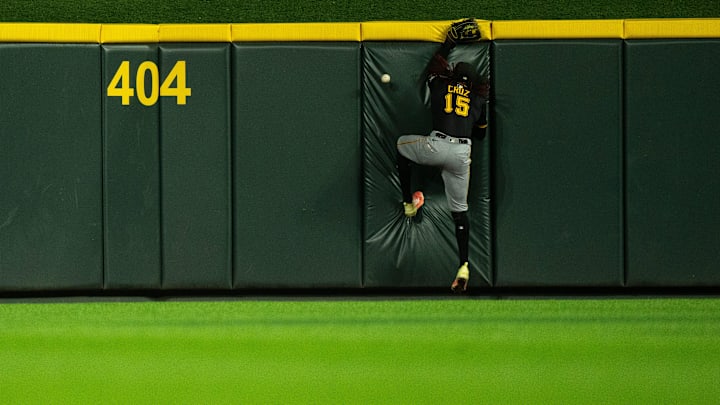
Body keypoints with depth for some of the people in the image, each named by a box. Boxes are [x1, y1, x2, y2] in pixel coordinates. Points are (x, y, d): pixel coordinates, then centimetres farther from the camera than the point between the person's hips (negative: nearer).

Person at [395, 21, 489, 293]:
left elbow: (433, 66, 36)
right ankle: (463, 265, -4)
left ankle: (408, 202, 29)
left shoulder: (440, 85, 13)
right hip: (462, 153, 2)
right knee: (460, 209, 10)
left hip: (437, 146, -2)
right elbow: (481, 133, 25)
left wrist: (449, 43, 46)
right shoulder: (478, 98, 17)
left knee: (402, 144, 30)